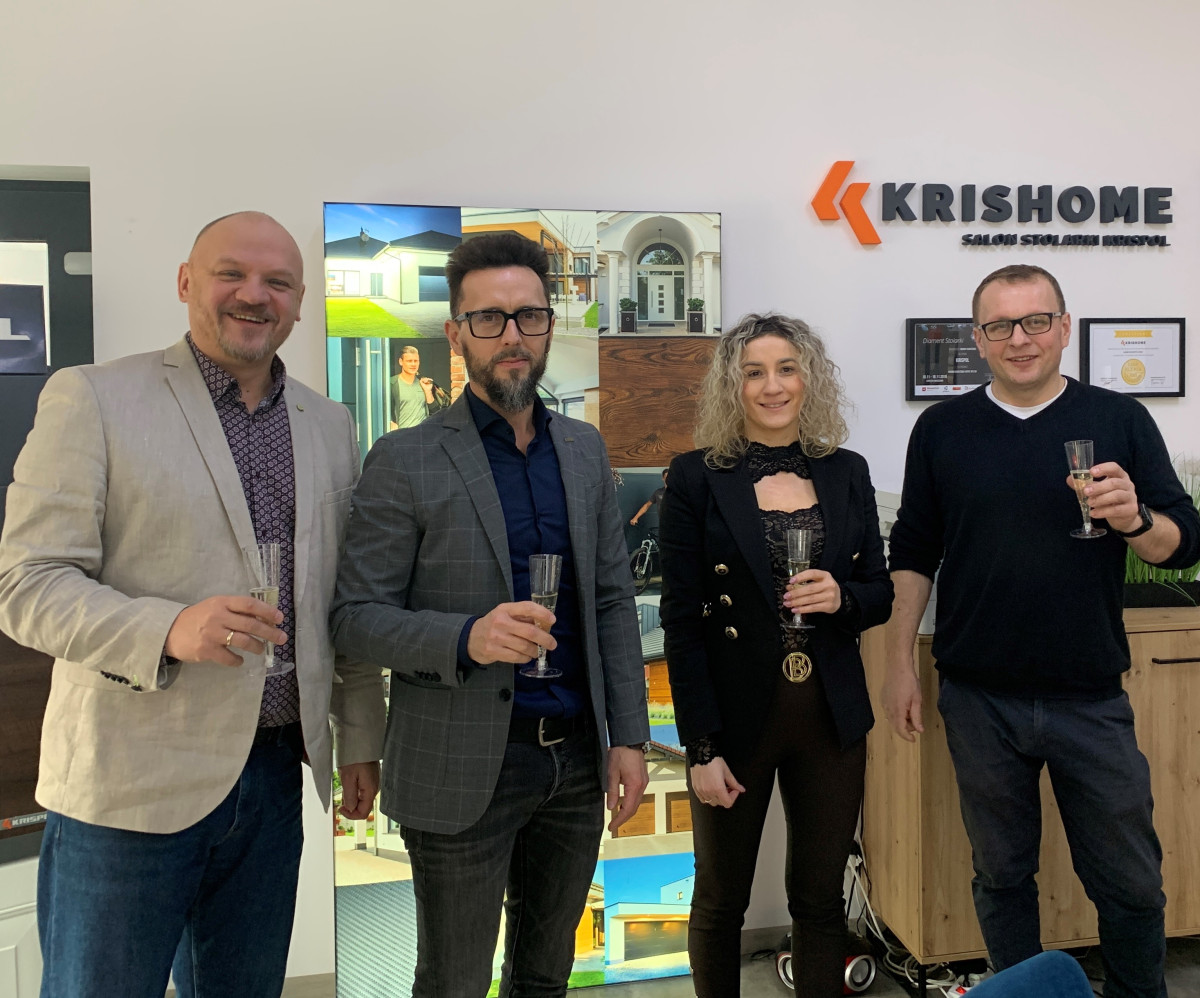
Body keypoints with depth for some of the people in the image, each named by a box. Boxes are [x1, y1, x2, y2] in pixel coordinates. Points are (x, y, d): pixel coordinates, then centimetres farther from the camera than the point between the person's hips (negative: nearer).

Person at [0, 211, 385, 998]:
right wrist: (169, 629, -27)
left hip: (275, 774, 5)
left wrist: (360, 737, 13)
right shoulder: (92, 398, -6)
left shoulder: (330, 426, 9)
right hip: (131, 782, -4)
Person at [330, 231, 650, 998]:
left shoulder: (585, 450, 7)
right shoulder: (405, 461, -8)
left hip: (576, 761, 5)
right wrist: (467, 638, -27)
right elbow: (356, 618, -10)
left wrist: (629, 737, 3)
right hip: (464, 770, -4)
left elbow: (613, 602, 8)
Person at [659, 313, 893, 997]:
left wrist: (841, 598, -13)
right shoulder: (697, 478, -6)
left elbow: (880, 595, 10)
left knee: (821, 899, 14)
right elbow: (683, 622, -7)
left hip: (832, 717, 3)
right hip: (737, 717, -2)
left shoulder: (847, 473, 5)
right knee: (721, 900, 13)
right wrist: (701, 748, -11)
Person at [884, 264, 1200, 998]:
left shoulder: (1121, 420, 1)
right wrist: (901, 663, 2)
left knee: (1131, 881, 10)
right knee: (1002, 874, 15)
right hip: (979, 700, 1)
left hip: (1092, 697, 0)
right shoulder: (943, 429, 3)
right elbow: (913, 554, 5)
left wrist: (1134, 519, -22)